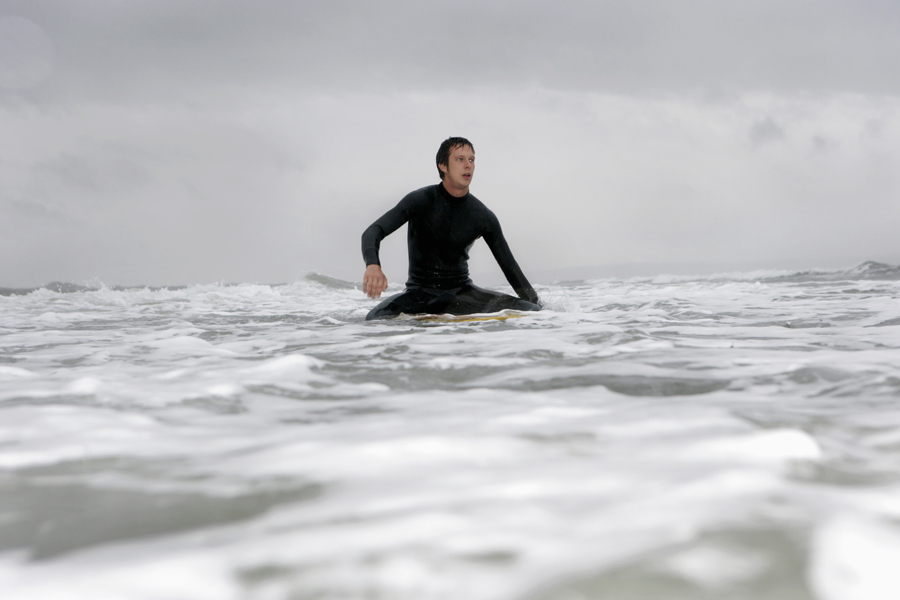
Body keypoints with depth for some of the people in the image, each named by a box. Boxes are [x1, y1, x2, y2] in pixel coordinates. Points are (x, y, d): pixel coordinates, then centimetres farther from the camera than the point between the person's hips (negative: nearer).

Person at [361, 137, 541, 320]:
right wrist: (373, 265, -40)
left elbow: (509, 266, 6)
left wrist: (535, 303, -3)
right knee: (377, 319, -33)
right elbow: (372, 232, -18)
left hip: (461, 291, 2)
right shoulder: (420, 200, -9)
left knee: (528, 309, -20)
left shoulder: (483, 217, -1)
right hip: (420, 291, -2)